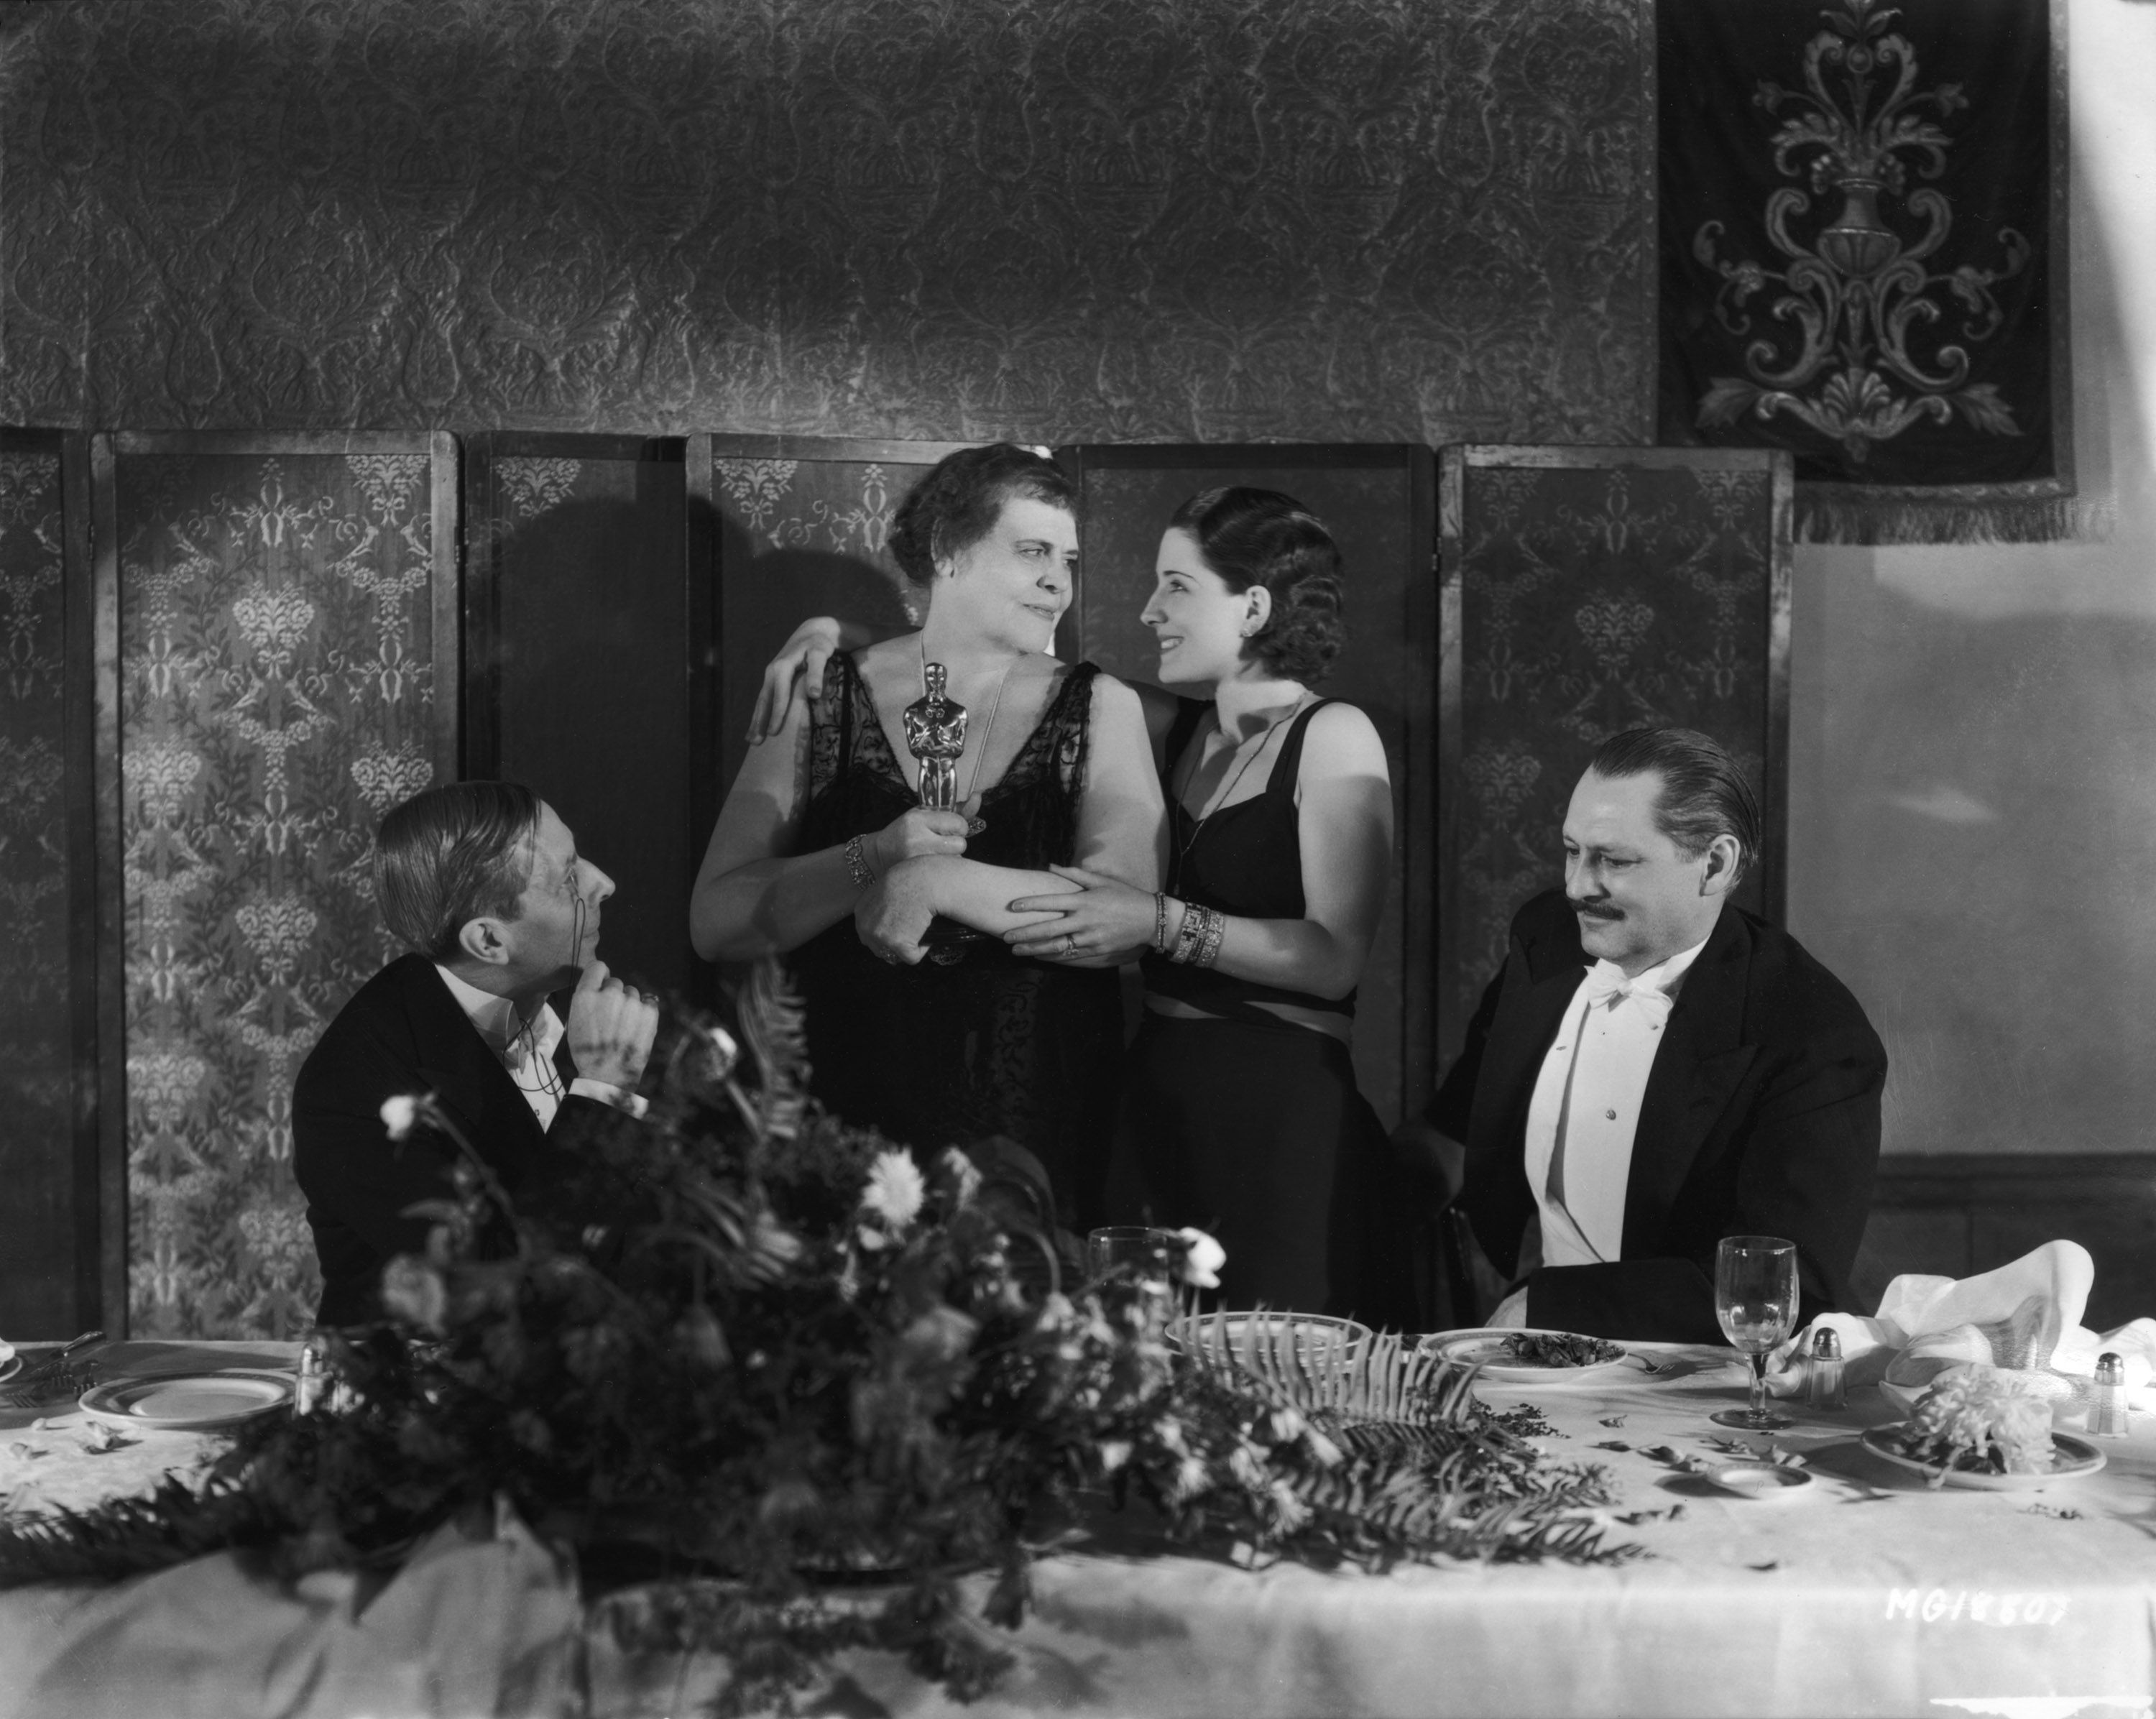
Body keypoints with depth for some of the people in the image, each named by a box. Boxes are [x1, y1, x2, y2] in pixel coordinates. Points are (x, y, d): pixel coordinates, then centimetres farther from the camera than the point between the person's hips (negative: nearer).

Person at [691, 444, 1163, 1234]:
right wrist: (875, 860, -16)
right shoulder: (824, 699, 4)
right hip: (844, 1113, 0)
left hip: (1032, 1131, 0)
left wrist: (938, 879, -19)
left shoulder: (1098, 709, 4)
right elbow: (715, 923, -2)